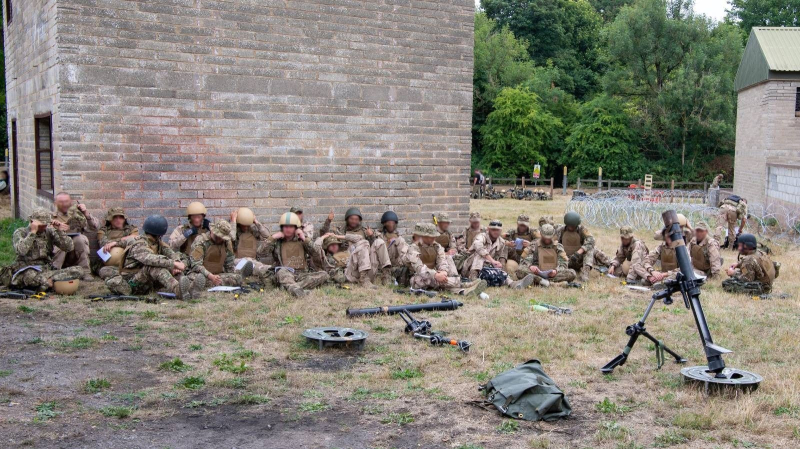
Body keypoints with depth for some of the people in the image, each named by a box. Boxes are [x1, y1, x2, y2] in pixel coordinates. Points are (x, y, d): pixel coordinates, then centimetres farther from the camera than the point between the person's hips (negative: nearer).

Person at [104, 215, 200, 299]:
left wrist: (176, 264, -26)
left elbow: (171, 254, -3)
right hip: (132, 285, -7)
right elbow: (149, 259, -35)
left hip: (149, 282, 7)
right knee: (154, 266, -33)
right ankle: (178, 290, -58)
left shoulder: (158, 243, 11)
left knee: (172, 269, -13)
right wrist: (173, 263, -43)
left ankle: (190, 287, -43)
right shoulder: (139, 245, -15)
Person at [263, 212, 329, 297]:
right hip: (285, 274, -2)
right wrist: (272, 238, -2)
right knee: (282, 271, -36)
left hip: (302, 274, 2)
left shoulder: (301, 240, 16)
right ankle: (296, 288, -66)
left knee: (323, 275, -23)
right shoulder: (277, 242, 13)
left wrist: (305, 239, -2)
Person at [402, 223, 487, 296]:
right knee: (430, 278, -37)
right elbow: (419, 267, -26)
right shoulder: (413, 249, -11)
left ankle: (462, 291, -56)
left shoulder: (436, 246, 9)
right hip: (419, 278, -6)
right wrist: (435, 275, -41)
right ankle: (463, 285, -54)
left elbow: (442, 260, -7)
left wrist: (443, 272, -32)